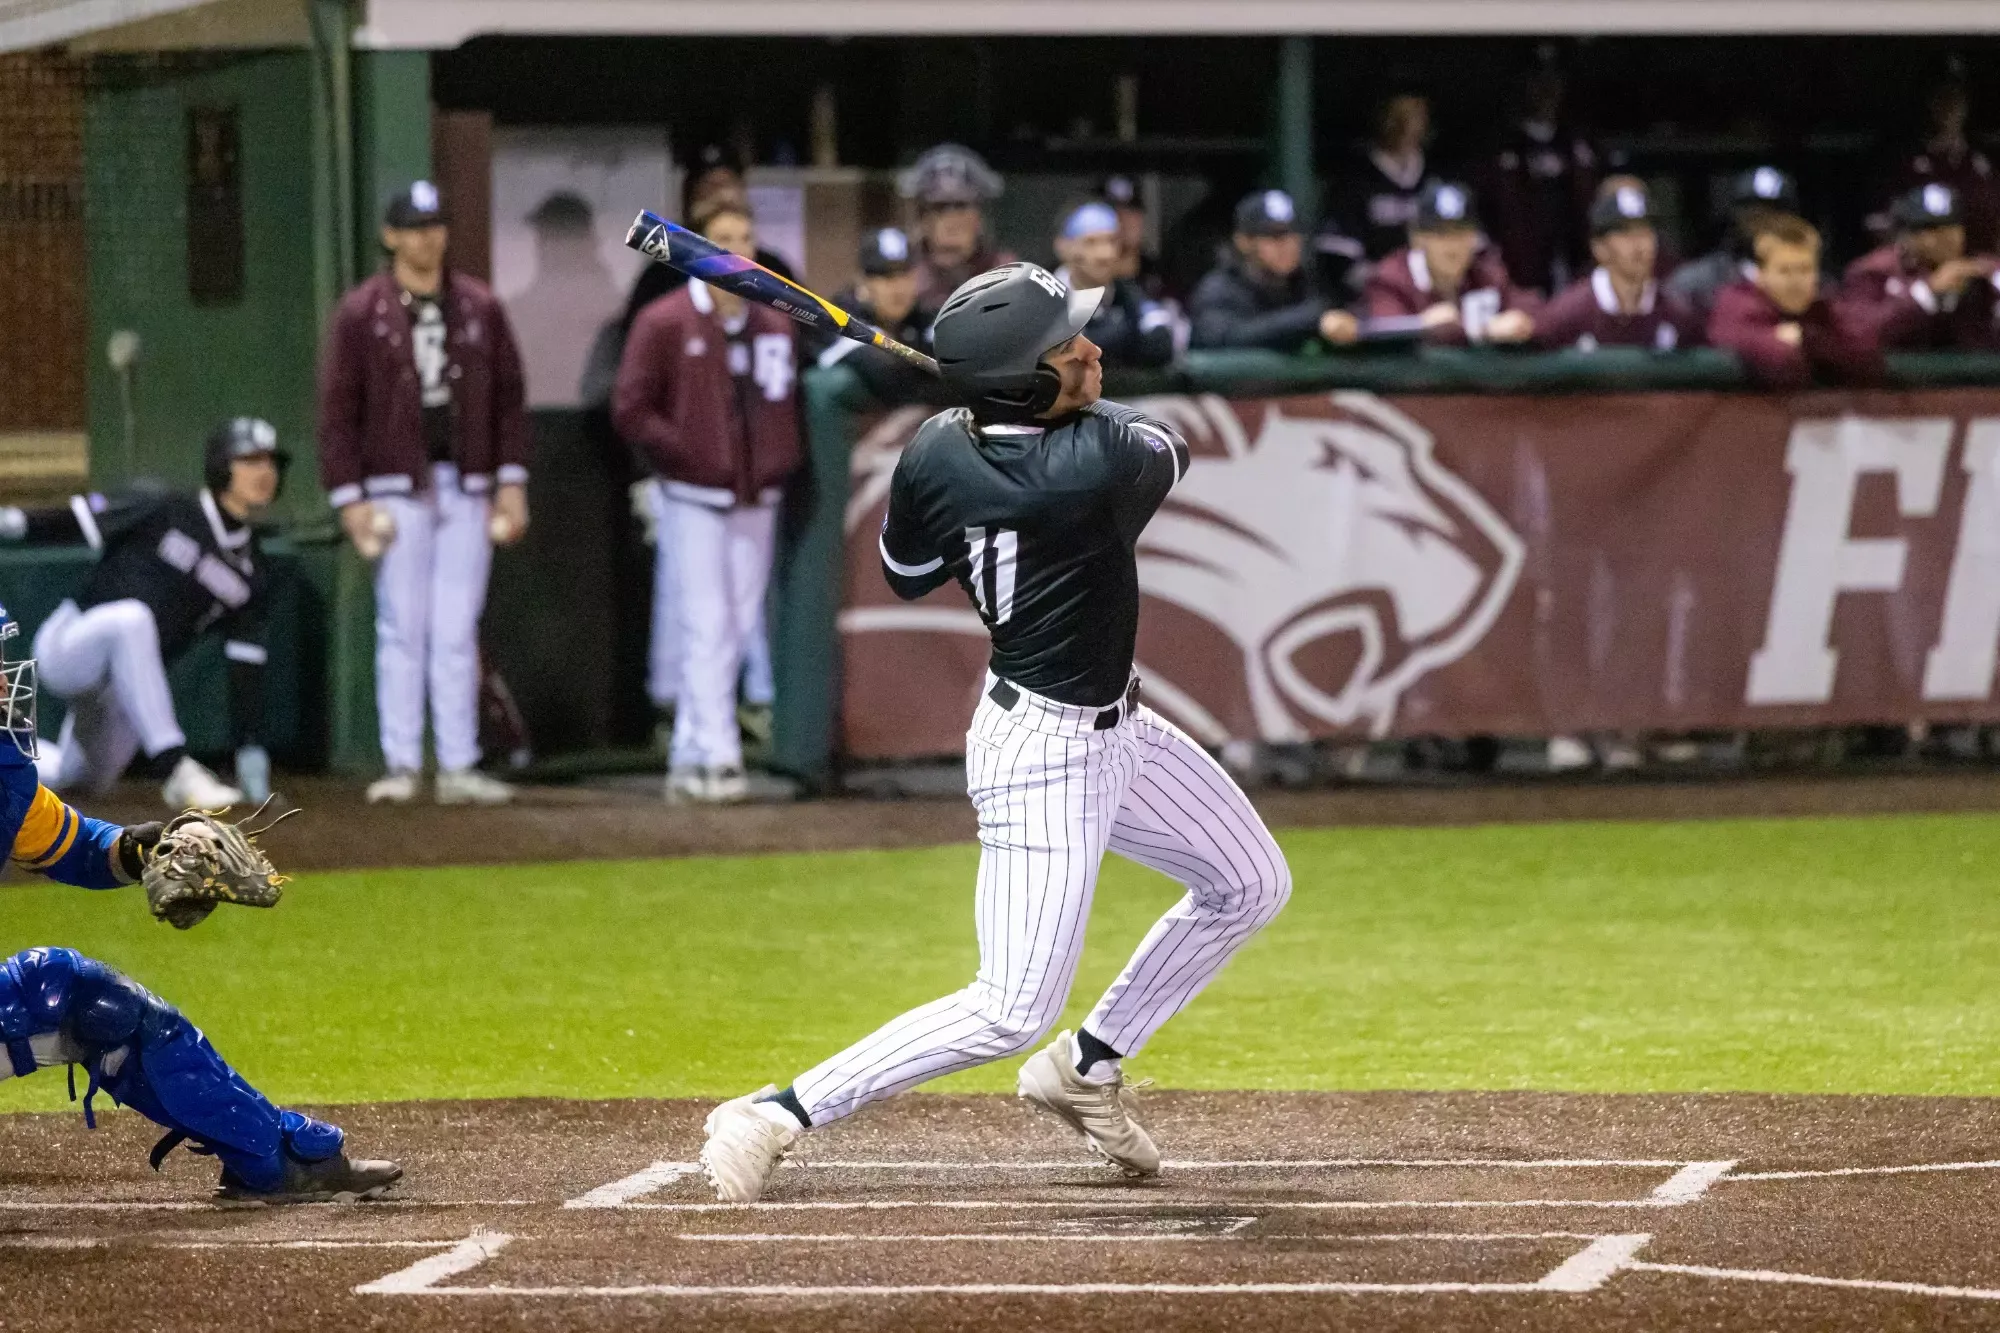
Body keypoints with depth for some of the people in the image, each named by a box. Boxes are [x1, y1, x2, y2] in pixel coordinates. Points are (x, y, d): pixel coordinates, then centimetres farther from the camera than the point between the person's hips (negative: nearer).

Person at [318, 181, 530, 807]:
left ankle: (458, 767, 2)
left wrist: (511, 482, 4)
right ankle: (401, 766, 1)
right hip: (397, 490, -2)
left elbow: (507, 398, 11)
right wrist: (349, 498, -8)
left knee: (457, 633, 1)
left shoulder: (479, 308, 9)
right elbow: (338, 410, -2)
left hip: (467, 489, 2)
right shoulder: (360, 313, 0)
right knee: (402, 631, -2)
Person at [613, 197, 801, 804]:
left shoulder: (775, 327, 10)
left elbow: (790, 403, 20)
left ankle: (688, 759, 14)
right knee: (707, 629, -11)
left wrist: (783, 459, 2)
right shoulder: (664, 323, -4)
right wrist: (689, 451, -15)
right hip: (695, 501, -5)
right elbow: (631, 410, -6)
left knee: (738, 631, 6)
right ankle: (717, 759, -14)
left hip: (758, 500, 5)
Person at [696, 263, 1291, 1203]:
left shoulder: (936, 456, -11)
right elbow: (1171, 445, -5)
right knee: (1012, 1012, -9)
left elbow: (907, 577, 9)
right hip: (1044, 755, -9)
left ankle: (1086, 1067, 32)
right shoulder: (1100, 464, -29)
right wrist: (1081, 410, 10)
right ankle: (778, 1116, -7)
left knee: (1251, 886, 22)